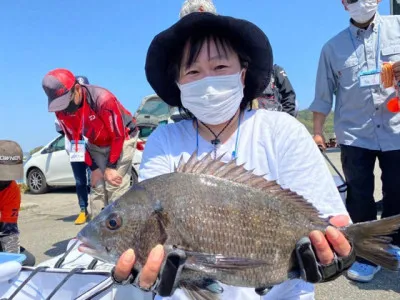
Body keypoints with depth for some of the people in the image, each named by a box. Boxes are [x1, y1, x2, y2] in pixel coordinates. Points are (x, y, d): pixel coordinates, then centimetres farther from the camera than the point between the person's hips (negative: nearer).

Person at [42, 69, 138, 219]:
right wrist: (93, 167, -7)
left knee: (116, 188, -14)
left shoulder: (103, 99, -34)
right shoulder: (61, 111, -16)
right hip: (96, 145, 6)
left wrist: (111, 167, -18)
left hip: (123, 139, -5)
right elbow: (75, 140, -3)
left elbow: (118, 136, -23)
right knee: (97, 188, 0)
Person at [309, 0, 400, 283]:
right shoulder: (333, 47, 6)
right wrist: (317, 131, 5)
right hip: (354, 134, 0)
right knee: (359, 197, 5)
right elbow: (324, 94, 7)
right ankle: (367, 255, 21)